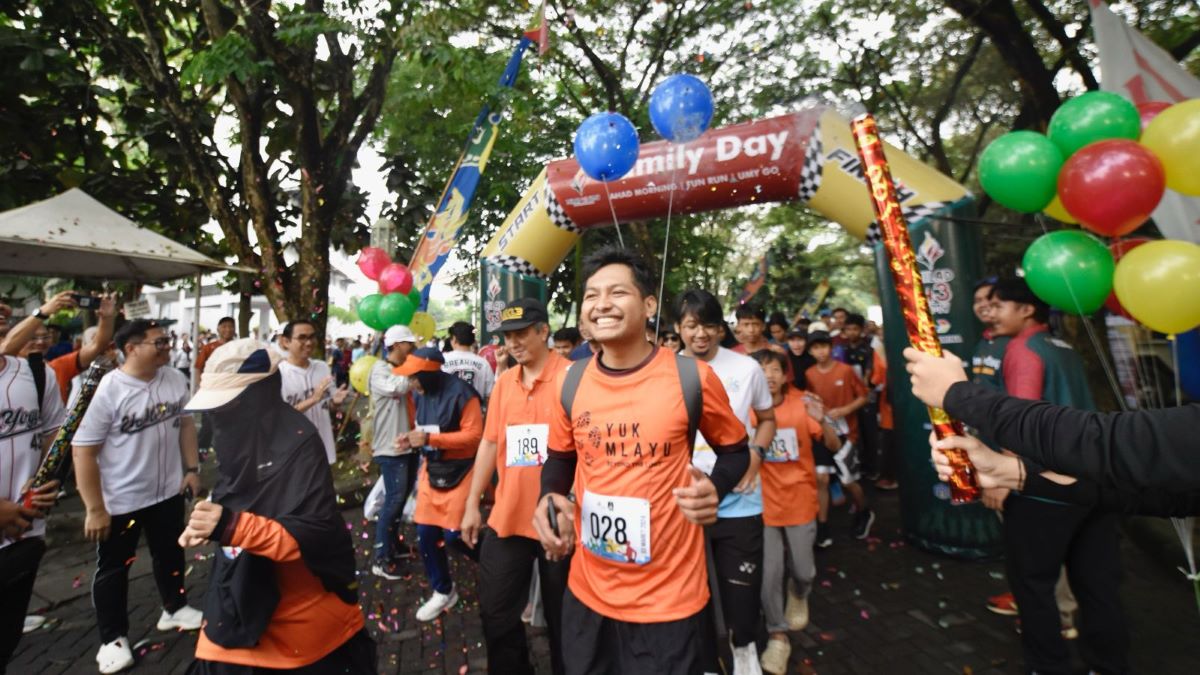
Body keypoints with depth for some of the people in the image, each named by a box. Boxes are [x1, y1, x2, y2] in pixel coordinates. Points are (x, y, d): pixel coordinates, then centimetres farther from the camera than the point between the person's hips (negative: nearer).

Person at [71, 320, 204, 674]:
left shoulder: (176, 379, -6)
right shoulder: (107, 389, -21)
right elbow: (83, 449, -17)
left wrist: (192, 468, 3)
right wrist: (95, 509, -15)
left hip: (168, 490, 5)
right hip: (120, 499, -4)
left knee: (170, 554, 21)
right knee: (113, 568, 14)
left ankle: (175, 608, 42)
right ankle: (113, 637, 33)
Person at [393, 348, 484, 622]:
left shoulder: (461, 393, -20)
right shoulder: (422, 394, 4)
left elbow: (474, 435, -22)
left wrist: (430, 438, -25)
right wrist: (412, 438, -4)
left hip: (459, 470, -7)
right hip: (431, 468, 7)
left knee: (454, 535, -4)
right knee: (426, 534, 10)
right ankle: (442, 591, 31)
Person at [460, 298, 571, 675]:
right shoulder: (503, 381, 6)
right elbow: (489, 444, 10)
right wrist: (472, 504, 11)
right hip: (506, 517, 5)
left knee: (562, 617, 15)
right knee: (496, 613, 19)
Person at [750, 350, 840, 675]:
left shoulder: (801, 404, -9)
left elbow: (833, 444, -9)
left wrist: (822, 420, -29)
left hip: (799, 500, 1)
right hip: (764, 503, -1)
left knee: (803, 571, 13)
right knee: (769, 573, 3)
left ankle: (798, 594, 49)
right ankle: (778, 637, 24)